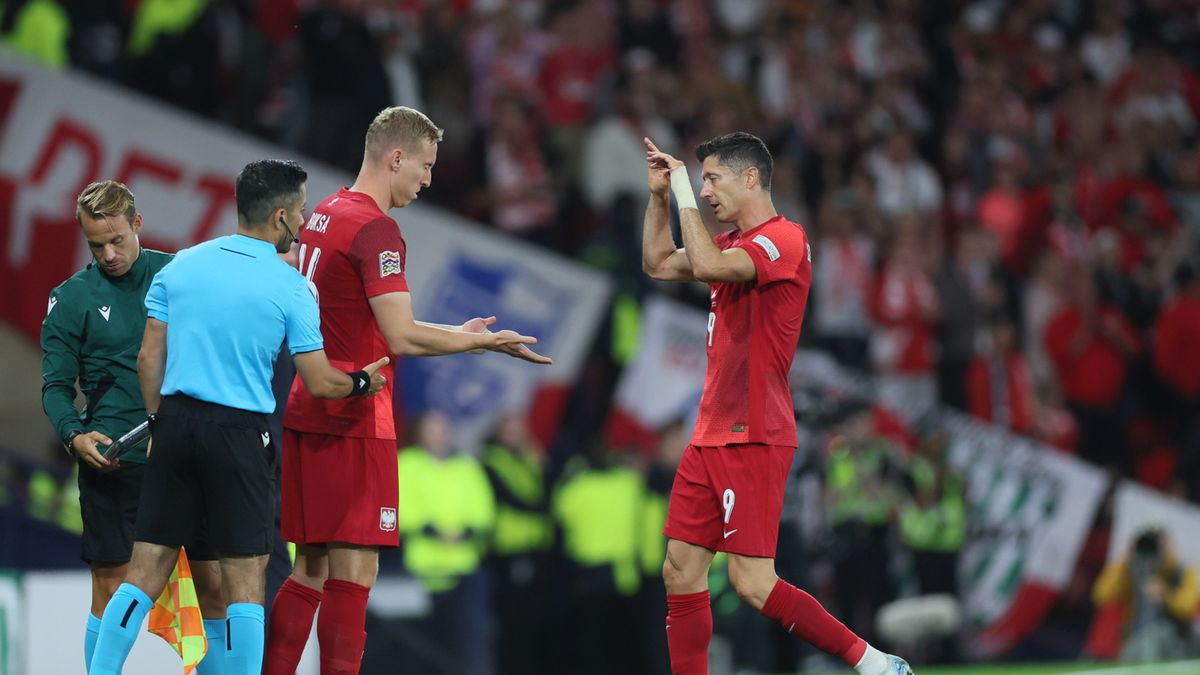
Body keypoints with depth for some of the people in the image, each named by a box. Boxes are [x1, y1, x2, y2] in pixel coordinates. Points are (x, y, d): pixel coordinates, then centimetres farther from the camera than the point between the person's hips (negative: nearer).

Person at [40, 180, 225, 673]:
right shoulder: (71, 298, 3)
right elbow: (55, 386, 2)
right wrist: (75, 435, -17)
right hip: (113, 460, -2)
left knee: (215, 583, 2)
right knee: (112, 590, -2)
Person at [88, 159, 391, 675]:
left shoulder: (180, 265, 6)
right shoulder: (290, 287, -5)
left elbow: (149, 356, 7)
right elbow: (319, 383, -3)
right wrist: (362, 383, 16)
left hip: (176, 423, 4)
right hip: (239, 433, -4)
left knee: (145, 571, 6)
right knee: (245, 582, 2)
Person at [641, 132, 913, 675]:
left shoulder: (784, 239, -13)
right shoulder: (733, 244, 17)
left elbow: (707, 265, -28)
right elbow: (658, 264, 30)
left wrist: (683, 188, -17)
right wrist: (659, 194, 17)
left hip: (754, 440, -9)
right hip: (711, 438, 9)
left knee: (753, 583, -14)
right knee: (681, 572, 4)